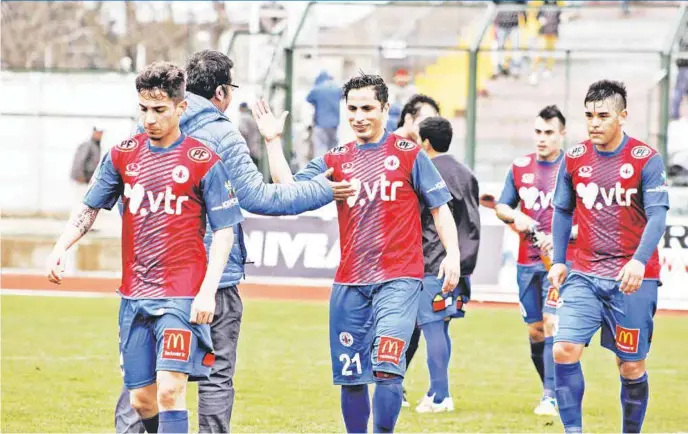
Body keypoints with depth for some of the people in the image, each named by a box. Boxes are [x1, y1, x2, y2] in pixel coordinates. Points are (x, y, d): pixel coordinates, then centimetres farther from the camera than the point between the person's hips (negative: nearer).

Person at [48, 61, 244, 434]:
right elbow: (90, 207, 15)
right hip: (135, 297, 5)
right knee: (141, 399, 6)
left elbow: (224, 230, -4)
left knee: (169, 390, -17)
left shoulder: (203, 162, -5)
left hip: (182, 297, -5)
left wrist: (207, 291, -14)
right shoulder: (123, 156, 7)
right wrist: (61, 248, -3)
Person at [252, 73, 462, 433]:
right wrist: (273, 142, -3)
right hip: (349, 282, 4)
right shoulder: (335, 160, 12)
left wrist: (452, 255, -6)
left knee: (386, 366, -18)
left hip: (399, 279, -4)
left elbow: (439, 207, 4)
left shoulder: (408, 154, 3)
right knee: (350, 376, 6)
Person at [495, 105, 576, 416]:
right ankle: (553, 389, 22)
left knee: (551, 323, -16)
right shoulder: (520, 167, 9)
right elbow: (501, 206, 16)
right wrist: (515, 217, -7)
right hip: (527, 261, 5)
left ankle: (551, 397, -16)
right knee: (534, 330, 8)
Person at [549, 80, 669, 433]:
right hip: (584, 277, 3)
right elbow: (562, 212, 16)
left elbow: (656, 216, -15)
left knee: (632, 367, 3)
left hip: (633, 280, -3)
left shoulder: (646, 160, -8)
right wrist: (558, 261, 7)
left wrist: (639, 261, -29)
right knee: (564, 350, -13)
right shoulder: (574, 159, 4)